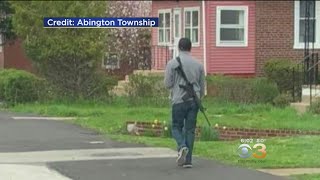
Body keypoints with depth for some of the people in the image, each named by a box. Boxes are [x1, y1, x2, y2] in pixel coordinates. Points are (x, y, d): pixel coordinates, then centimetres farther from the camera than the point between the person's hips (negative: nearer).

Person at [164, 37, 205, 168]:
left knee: (176, 127, 10)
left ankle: (182, 146, -19)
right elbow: (202, 86, 12)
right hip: (194, 100, 3)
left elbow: (167, 84, -3)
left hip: (179, 100, -3)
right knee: (190, 129, 7)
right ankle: (188, 160, 4)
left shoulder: (172, 63, -4)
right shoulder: (198, 64, 6)